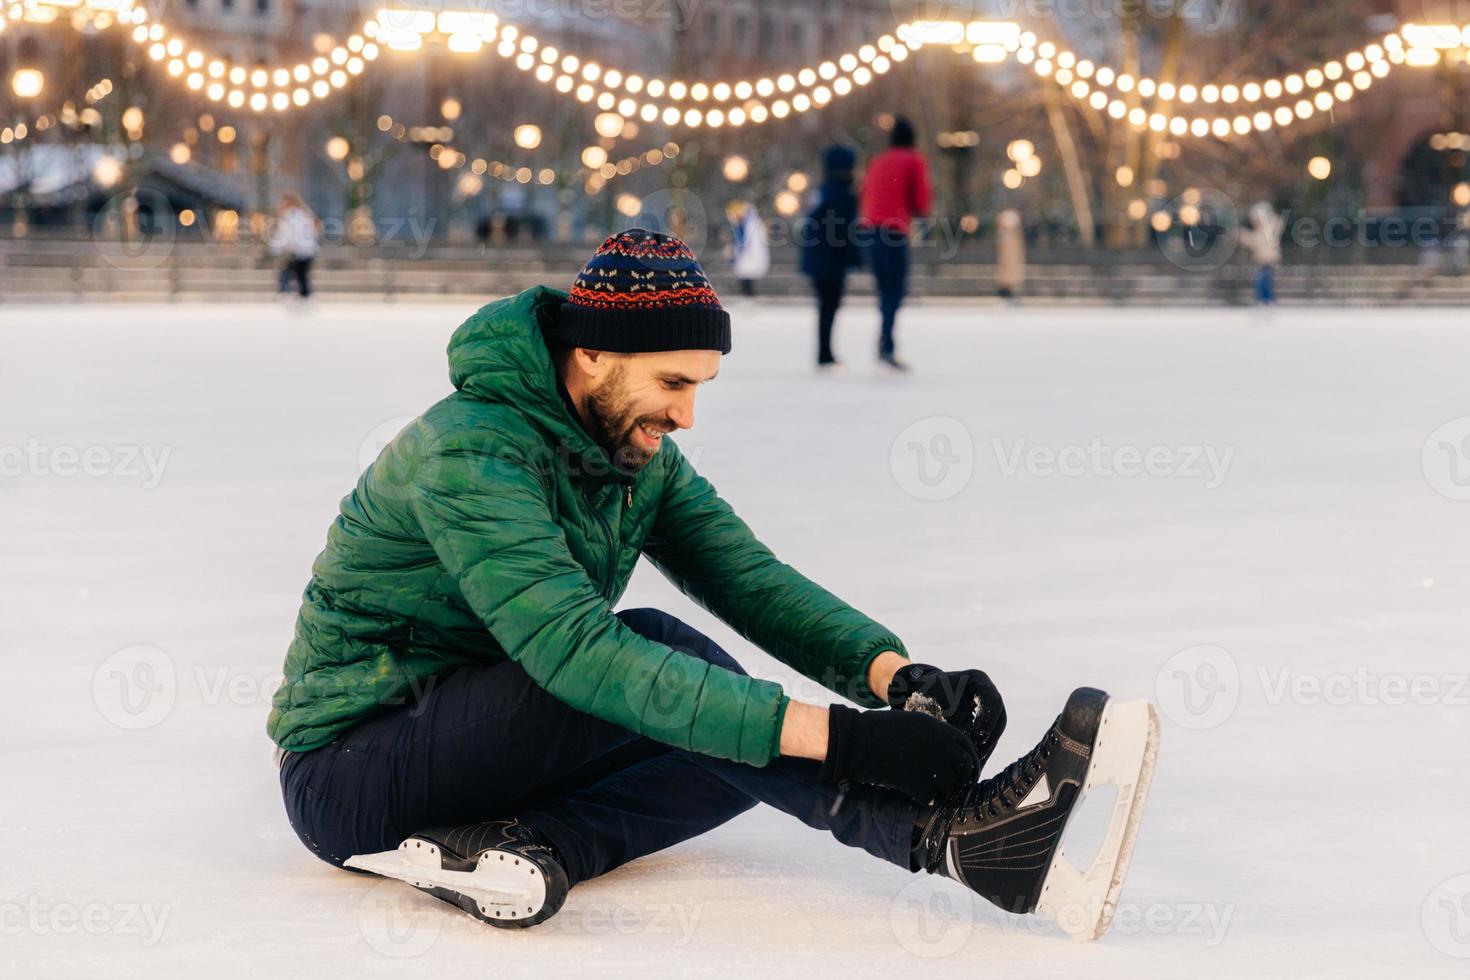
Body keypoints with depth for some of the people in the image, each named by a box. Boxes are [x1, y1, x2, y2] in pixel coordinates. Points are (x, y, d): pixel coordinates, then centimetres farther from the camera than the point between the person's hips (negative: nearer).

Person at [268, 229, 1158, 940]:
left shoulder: (642, 458, 2)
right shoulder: (469, 454, -25)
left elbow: (751, 579, -5)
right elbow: (579, 652, -35)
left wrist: (893, 672, -26)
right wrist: (839, 734, -41)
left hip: (485, 744, 8)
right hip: (349, 769, -8)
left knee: (747, 734, -9)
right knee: (657, 654, -28)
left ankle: (536, 846, -27)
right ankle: (947, 834, -32)